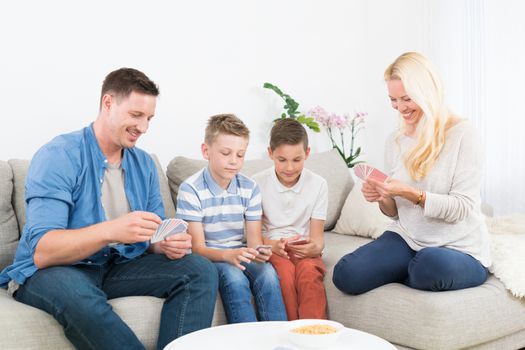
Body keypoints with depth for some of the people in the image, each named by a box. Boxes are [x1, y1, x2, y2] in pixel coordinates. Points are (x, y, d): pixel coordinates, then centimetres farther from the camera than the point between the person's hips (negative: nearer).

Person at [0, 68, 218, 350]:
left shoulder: (144, 163, 5)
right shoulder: (59, 156, -15)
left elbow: (152, 238, 7)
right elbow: (41, 252, -24)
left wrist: (168, 244, -18)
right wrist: (110, 231, -40)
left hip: (119, 266, 6)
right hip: (50, 271, -5)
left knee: (201, 271, -13)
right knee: (75, 290, -40)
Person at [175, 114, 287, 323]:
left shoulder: (250, 188, 2)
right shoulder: (191, 190, -12)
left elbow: (254, 239, 0)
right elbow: (197, 247, -14)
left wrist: (258, 251, -25)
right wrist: (228, 255, -33)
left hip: (239, 255, 4)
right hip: (208, 258, -3)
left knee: (268, 273, -27)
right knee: (234, 277, -33)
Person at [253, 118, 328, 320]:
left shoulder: (318, 184, 1)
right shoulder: (257, 183, -3)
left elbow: (317, 235, -1)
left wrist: (315, 247, -26)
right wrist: (273, 245, -26)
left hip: (304, 250, 1)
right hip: (271, 247, -1)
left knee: (309, 272, -32)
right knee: (285, 271, -33)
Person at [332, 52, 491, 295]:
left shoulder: (462, 134, -9)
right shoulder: (395, 141, 8)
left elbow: (461, 208, -13)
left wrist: (409, 193, -26)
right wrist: (382, 198, -10)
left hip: (461, 249, -4)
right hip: (406, 239, 4)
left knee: (432, 263, -39)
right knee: (345, 275, -20)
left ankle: (414, 275, -3)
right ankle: (414, 271, 5)